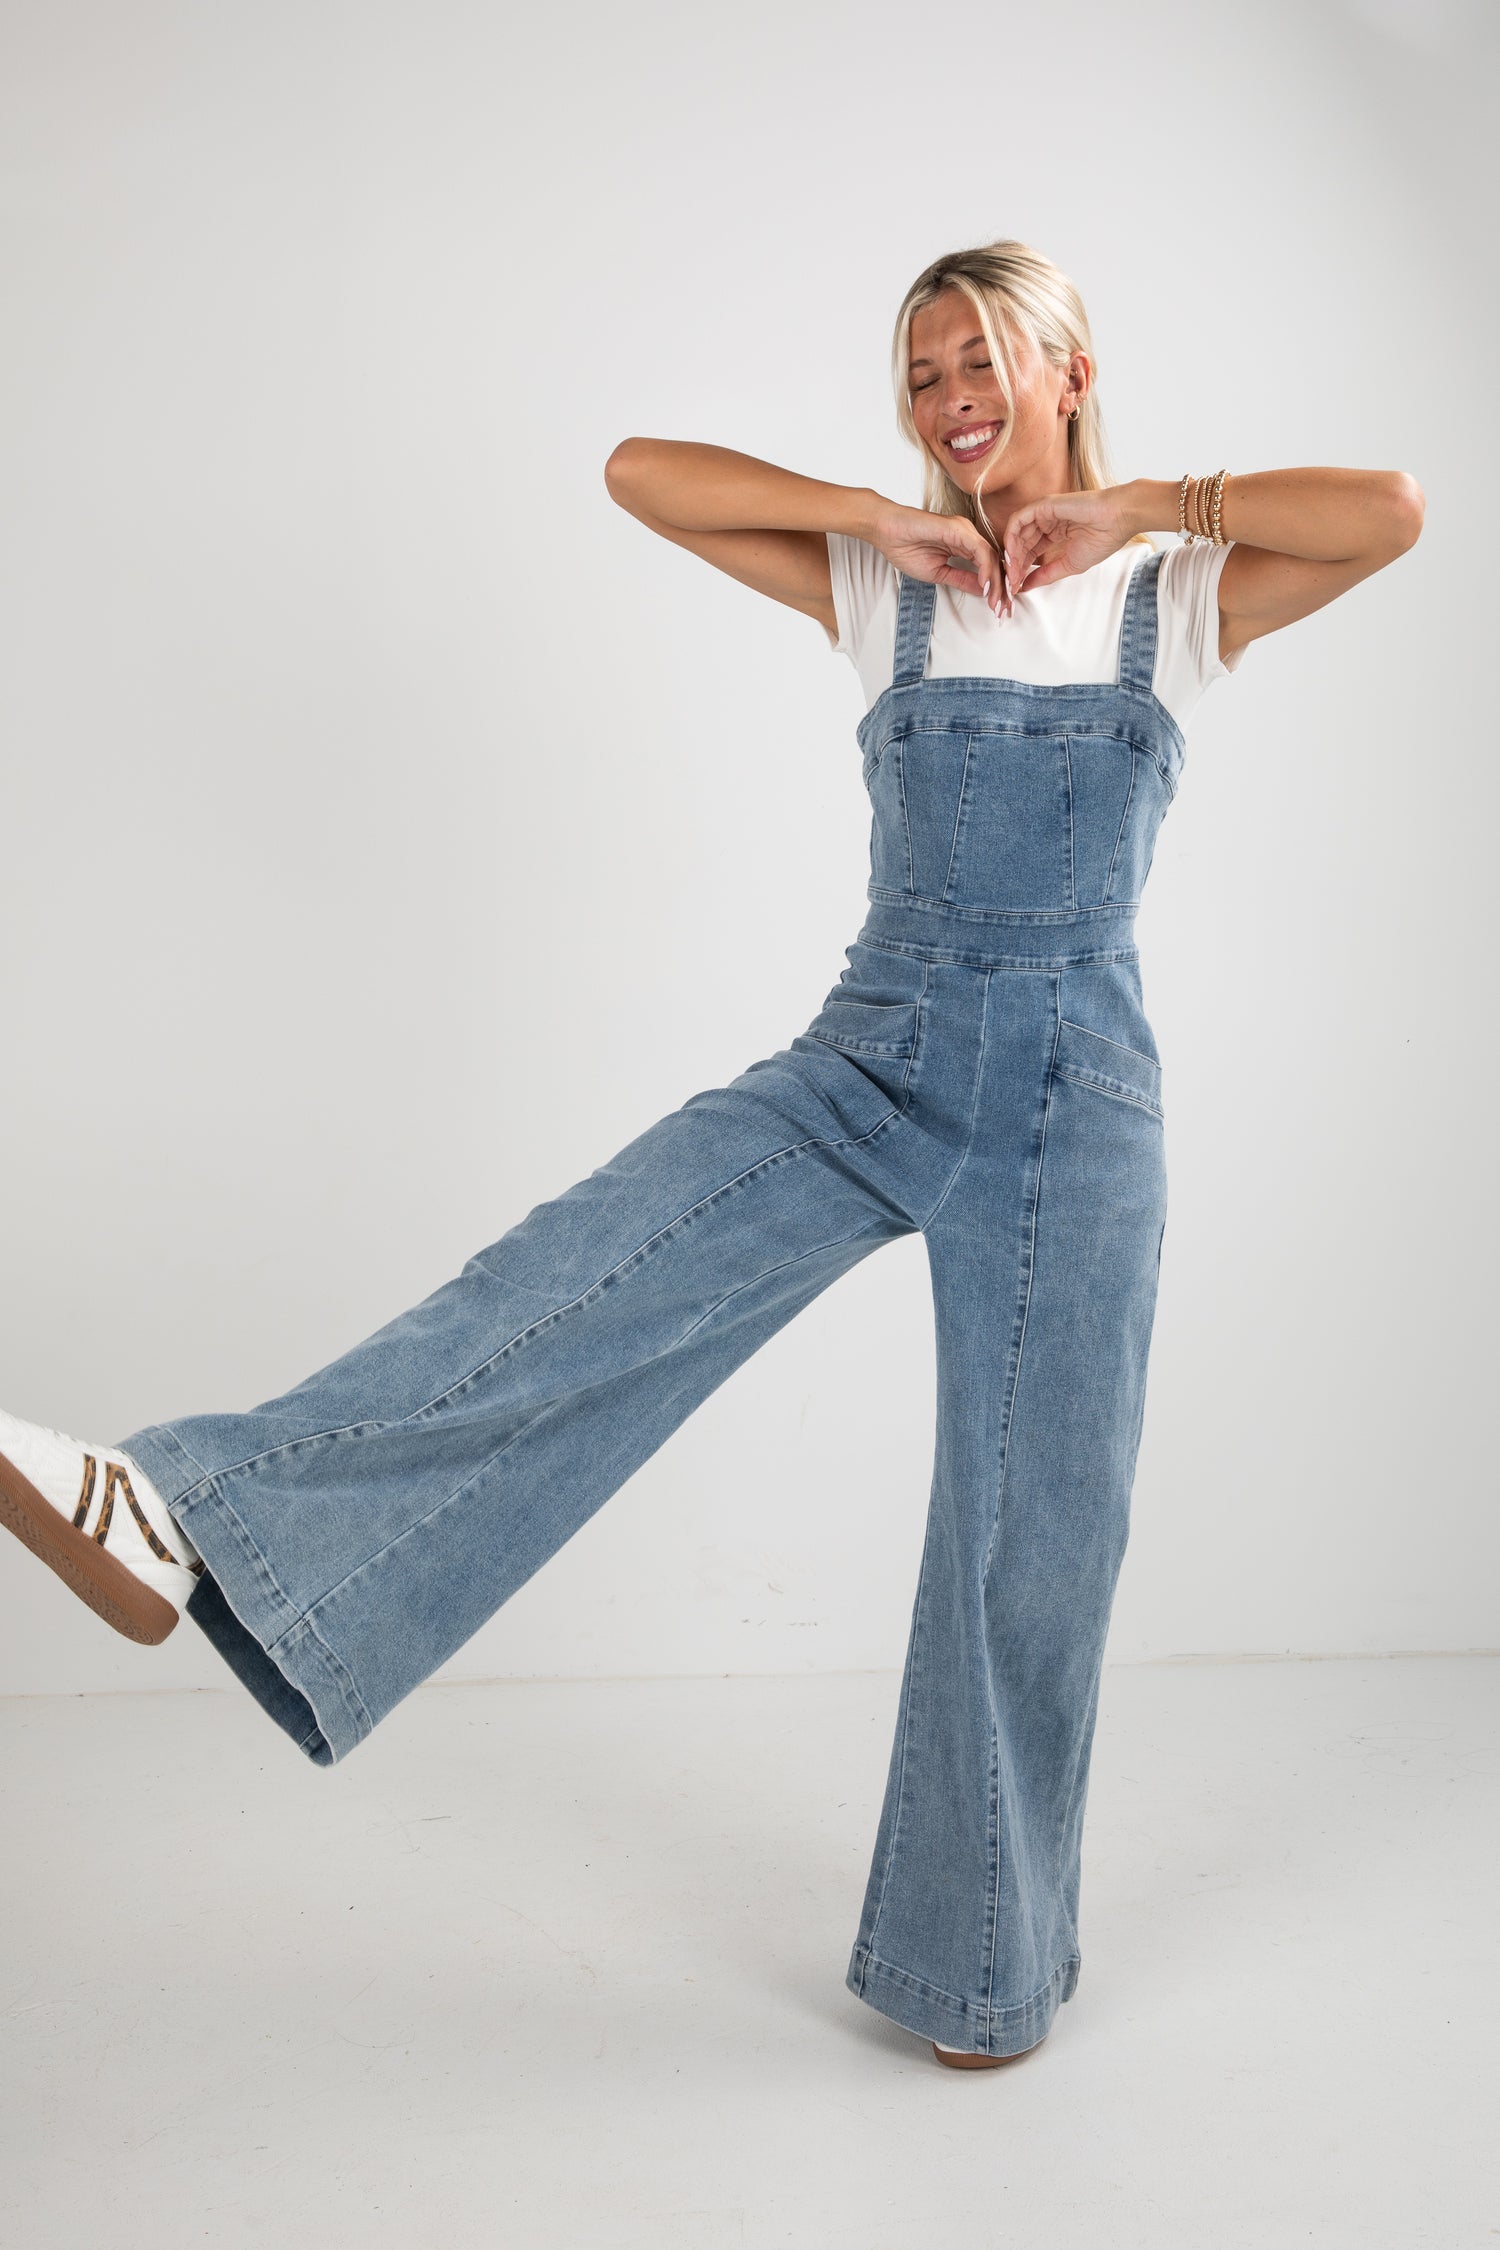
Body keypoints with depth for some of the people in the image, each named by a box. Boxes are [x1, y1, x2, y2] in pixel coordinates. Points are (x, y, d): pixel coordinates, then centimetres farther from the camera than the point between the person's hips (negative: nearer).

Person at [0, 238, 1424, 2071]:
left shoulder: (1178, 597, 5)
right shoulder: (885, 585, 8)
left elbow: (1393, 510, -11)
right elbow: (639, 470, 0)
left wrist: (1129, 505, -6)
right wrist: (893, 516, -4)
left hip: (1077, 1098, -1)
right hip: (871, 1062, 1)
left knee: (1036, 1520, 5)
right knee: (583, 1272, -21)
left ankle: (981, 1958, 22)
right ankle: (205, 1524, -30)